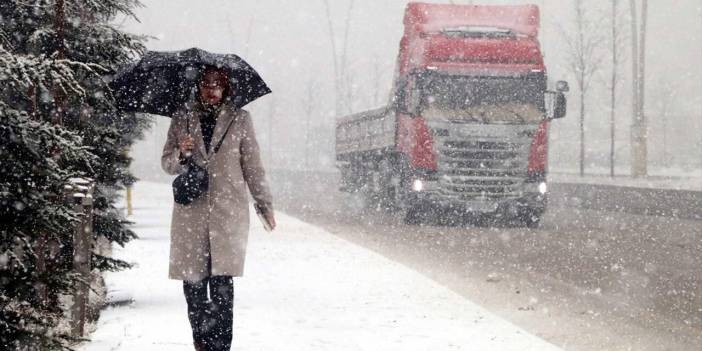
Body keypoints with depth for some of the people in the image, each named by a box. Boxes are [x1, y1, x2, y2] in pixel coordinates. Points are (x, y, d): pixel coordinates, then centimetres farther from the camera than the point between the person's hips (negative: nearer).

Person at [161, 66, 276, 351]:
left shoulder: (239, 119, 8)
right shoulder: (182, 119, 10)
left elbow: (252, 166, 12)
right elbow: (167, 164, 10)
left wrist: (264, 204, 11)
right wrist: (181, 154, -11)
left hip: (228, 211, -1)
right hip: (191, 210, 1)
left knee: (222, 282, -10)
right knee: (193, 280, 1)